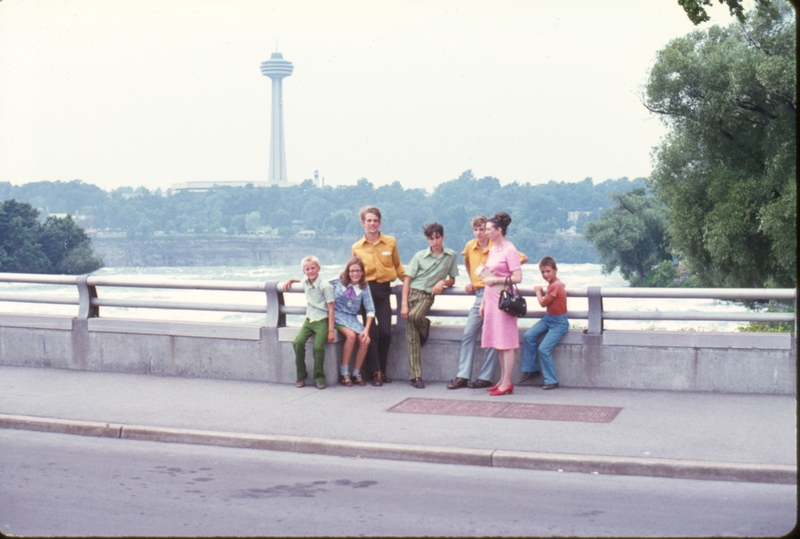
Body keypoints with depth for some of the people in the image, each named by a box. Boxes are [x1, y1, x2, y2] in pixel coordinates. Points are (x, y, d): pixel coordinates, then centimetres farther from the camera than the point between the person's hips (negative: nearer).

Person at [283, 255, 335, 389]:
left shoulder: (325, 286, -12)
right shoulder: (305, 282, 7)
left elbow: (331, 309, -11)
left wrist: (331, 330, -16)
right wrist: (290, 280, 19)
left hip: (322, 321, -5)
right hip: (308, 320, 5)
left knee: (318, 346, -25)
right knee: (298, 342, -19)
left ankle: (319, 377, -5)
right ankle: (301, 376, -5)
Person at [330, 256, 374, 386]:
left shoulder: (364, 287, 3)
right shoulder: (339, 281, -3)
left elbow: (370, 310, 1)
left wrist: (366, 329, -9)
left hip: (352, 318, 3)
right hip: (338, 315, -3)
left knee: (365, 340, -22)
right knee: (351, 335, -31)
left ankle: (356, 373, -6)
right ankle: (343, 373, -21)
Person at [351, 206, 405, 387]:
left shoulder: (390, 242, 5)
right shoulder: (356, 247, 6)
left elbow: (397, 266, 14)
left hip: (384, 289, 1)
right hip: (366, 289, 0)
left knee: (385, 331, -3)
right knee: (371, 332, -3)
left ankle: (382, 370, 12)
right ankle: (376, 372, 3)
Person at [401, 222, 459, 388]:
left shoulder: (451, 256, 7)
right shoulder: (420, 256, 5)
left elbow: (452, 280, 15)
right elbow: (407, 280, 2)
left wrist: (443, 282, -9)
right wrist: (404, 304, -8)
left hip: (427, 295, -1)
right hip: (412, 292, 1)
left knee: (415, 316, -33)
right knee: (412, 336, -7)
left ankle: (425, 326, 4)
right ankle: (416, 376, -5)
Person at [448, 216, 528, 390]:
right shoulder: (470, 246, 7)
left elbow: (523, 258, -9)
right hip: (479, 294, 6)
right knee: (468, 334, 3)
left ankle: (485, 377, 3)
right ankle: (463, 376, 7)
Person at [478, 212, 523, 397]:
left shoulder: (510, 250, -10)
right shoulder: (492, 250, 14)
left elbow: (517, 277, -16)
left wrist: (496, 280, -13)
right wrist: (483, 302, 17)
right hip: (491, 298, 8)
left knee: (506, 342, -5)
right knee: (497, 341, 10)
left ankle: (507, 384, -2)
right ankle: (502, 380, 15)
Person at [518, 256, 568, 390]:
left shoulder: (555, 286, -22)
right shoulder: (552, 284, 6)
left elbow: (543, 303, -12)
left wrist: (538, 291, 3)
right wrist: (540, 291, 8)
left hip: (559, 322, -9)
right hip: (548, 318, 9)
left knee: (543, 349, -18)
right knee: (528, 336, -6)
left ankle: (552, 381, -6)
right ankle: (531, 370, 5)